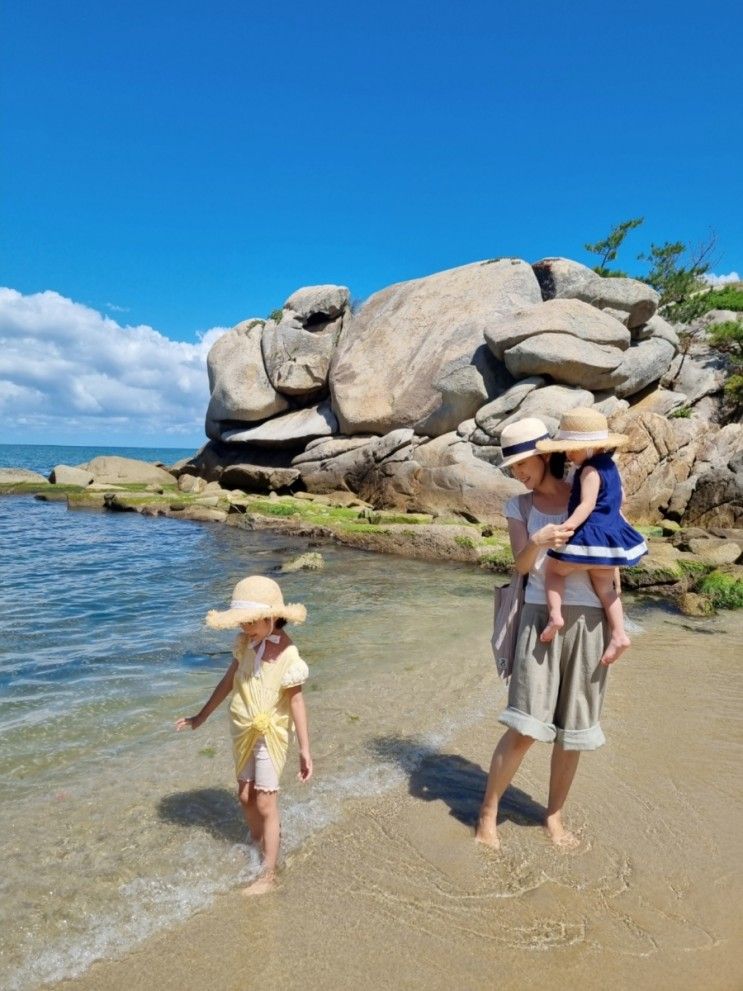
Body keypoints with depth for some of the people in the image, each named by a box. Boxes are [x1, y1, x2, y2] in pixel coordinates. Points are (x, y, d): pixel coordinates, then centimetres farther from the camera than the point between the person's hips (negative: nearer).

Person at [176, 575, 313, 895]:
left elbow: (297, 702, -19)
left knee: (265, 803, 2)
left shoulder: (287, 655, -26)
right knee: (246, 796, 19)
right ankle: (258, 845, 45)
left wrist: (305, 750, -15)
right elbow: (228, 681, 5)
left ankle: (268, 874, 19)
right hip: (243, 731, 6)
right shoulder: (245, 642, -8)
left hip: (271, 734, -6)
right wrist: (201, 716, 13)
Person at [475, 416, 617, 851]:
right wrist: (537, 542, -29)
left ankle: (555, 816, 29)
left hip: (589, 621, 1)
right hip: (541, 619, 0)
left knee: (573, 730, 10)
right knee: (524, 727, -5)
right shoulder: (519, 507, 6)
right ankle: (488, 815, 13)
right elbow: (521, 564, -7)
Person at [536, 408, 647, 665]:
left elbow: (587, 505, -25)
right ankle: (619, 635, 14)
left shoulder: (590, 470, -16)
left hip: (590, 536, -9)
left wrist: (566, 528, -33)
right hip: (611, 535, 9)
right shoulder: (609, 465, 13)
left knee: (553, 569, 8)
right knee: (605, 587, 18)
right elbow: (618, 498, 26)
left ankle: (555, 615, -5)